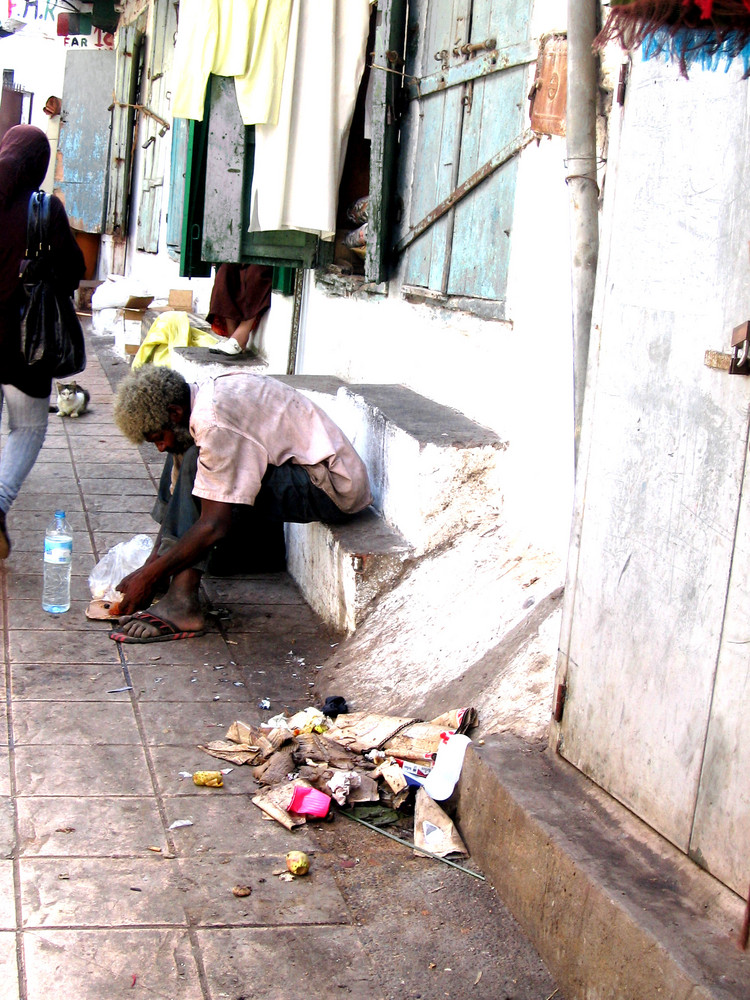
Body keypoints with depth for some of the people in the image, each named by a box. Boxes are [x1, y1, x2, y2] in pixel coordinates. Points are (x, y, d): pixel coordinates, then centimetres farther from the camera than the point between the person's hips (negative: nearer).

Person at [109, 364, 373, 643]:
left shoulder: (213, 421, -24)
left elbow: (215, 526, -26)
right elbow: (178, 496, 14)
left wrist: (150, 576, -17)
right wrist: (150, 566, 9)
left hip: (334, 488, -10)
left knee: (195, 464, -22)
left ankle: (182, 604, -22)